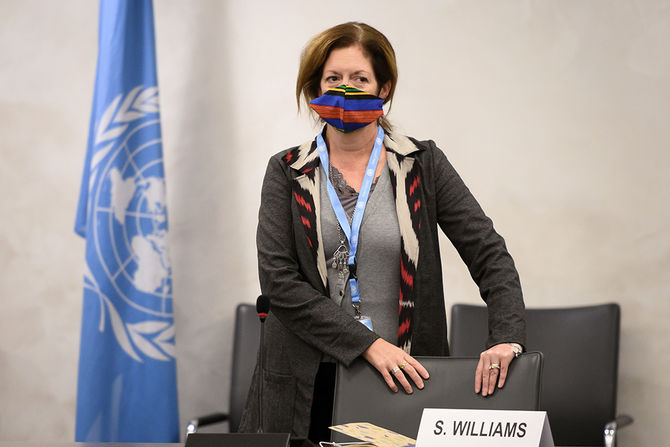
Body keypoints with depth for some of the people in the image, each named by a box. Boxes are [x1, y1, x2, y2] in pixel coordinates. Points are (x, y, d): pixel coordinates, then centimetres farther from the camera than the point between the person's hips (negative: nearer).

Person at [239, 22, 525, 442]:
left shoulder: (423, 164, 3)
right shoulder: (287, 172, 3)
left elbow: (490, 254, -1)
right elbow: (279, 281, -7)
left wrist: (506, 338, -18)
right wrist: (369, 344, -16)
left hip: (405, 380, 0)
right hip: (308, 386, 0)